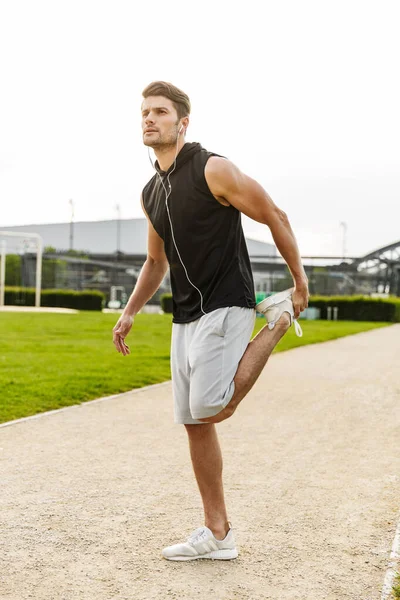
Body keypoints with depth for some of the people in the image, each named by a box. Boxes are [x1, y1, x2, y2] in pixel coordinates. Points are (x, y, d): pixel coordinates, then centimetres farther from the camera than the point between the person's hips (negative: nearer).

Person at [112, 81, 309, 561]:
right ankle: (218, 535, 15)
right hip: (185, 317, 7)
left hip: (225, 307, -7)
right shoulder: (151, 194, 12)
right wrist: (128, 313, 14)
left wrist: (299, 280, 1)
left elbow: (275, 217, -4)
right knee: (194, 423, 5)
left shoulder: (214, 170, -11)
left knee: (209, 410, -20)